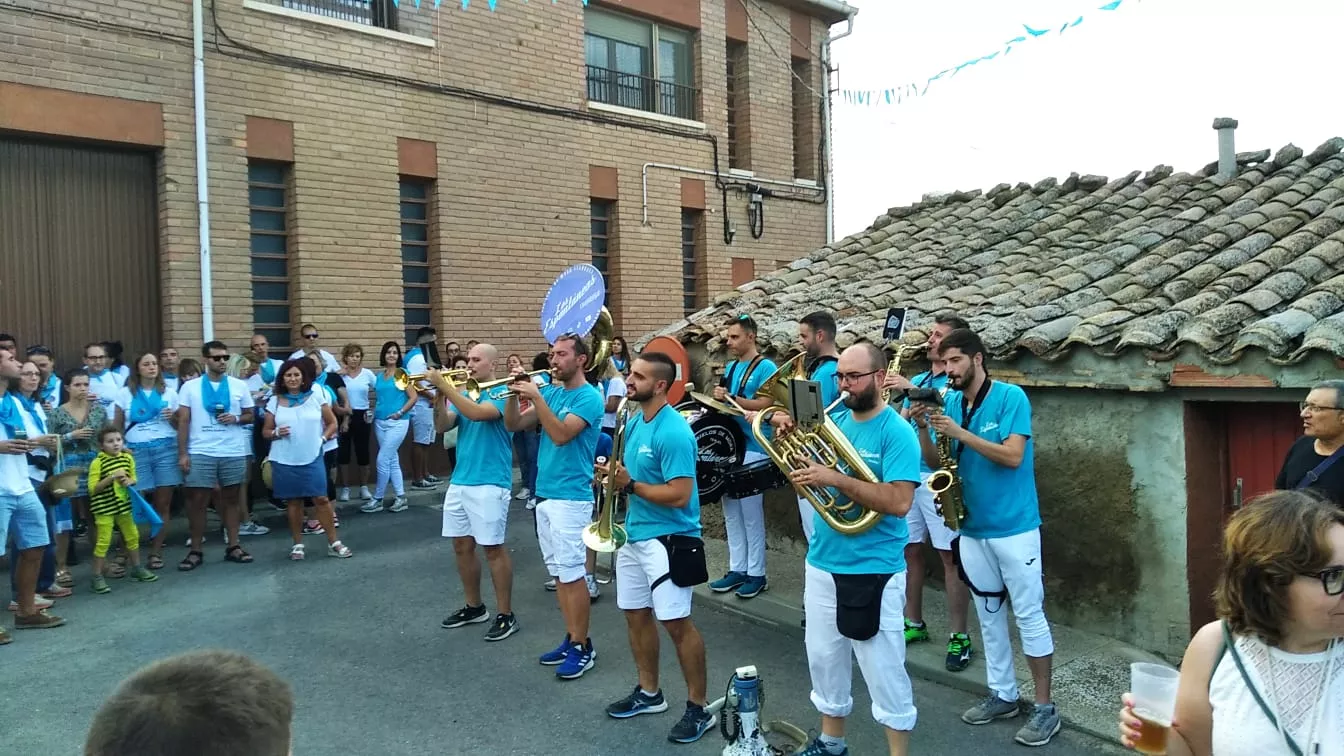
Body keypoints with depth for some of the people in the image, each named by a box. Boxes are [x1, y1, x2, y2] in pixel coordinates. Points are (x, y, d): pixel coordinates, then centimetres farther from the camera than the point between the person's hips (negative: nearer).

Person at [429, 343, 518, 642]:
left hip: (489, 484, -8)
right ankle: (474, 606, 27)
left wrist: (444, 386, -23)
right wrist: (440, 397, -11)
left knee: (493, 548, -3)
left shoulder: (501, 393, -7)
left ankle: (506, 615, 6)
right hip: (459, 481, 8)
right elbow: (441, 427, 4)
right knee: (462, 546, 12)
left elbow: (477, 413, -26)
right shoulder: (464, 394, 14)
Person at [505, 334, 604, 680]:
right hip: (544, 493, 8)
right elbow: (513, 425, 9)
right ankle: (572, 639, 22)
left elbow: (561, 434, -23)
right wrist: (515, 395, -8)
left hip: (570, 497, -8)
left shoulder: (589, 397, -11)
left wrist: (536, 396, -22)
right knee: (559, 573, 12)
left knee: (571, 574, -3)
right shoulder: (551, 391, 11)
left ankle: (583, 646, 7)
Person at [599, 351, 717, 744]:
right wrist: (614, 471, -1)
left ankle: (698, 709, 11)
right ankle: (649, 692, 34)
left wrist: (630, 485, -20)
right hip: (634, 532, 9)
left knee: (676, 622, -4)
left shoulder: (674, 432, -21)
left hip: (668, 537, -9)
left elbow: (679, 495, -24)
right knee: (635, 613, 17)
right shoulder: (633, 421, 7)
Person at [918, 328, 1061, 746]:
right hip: (972, 528, 6)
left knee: (1029, 615, 1)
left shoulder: (1011, 397, -11)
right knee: (988, 614, 14)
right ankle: (1003, 694, 27)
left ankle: (1045, 707, 11)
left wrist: (959, 432, -25)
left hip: (1014, 526, -6)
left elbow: (1012, 456, -21)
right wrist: (924, 428, -14)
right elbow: (935, 461, 5)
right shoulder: (949, 403, 5)